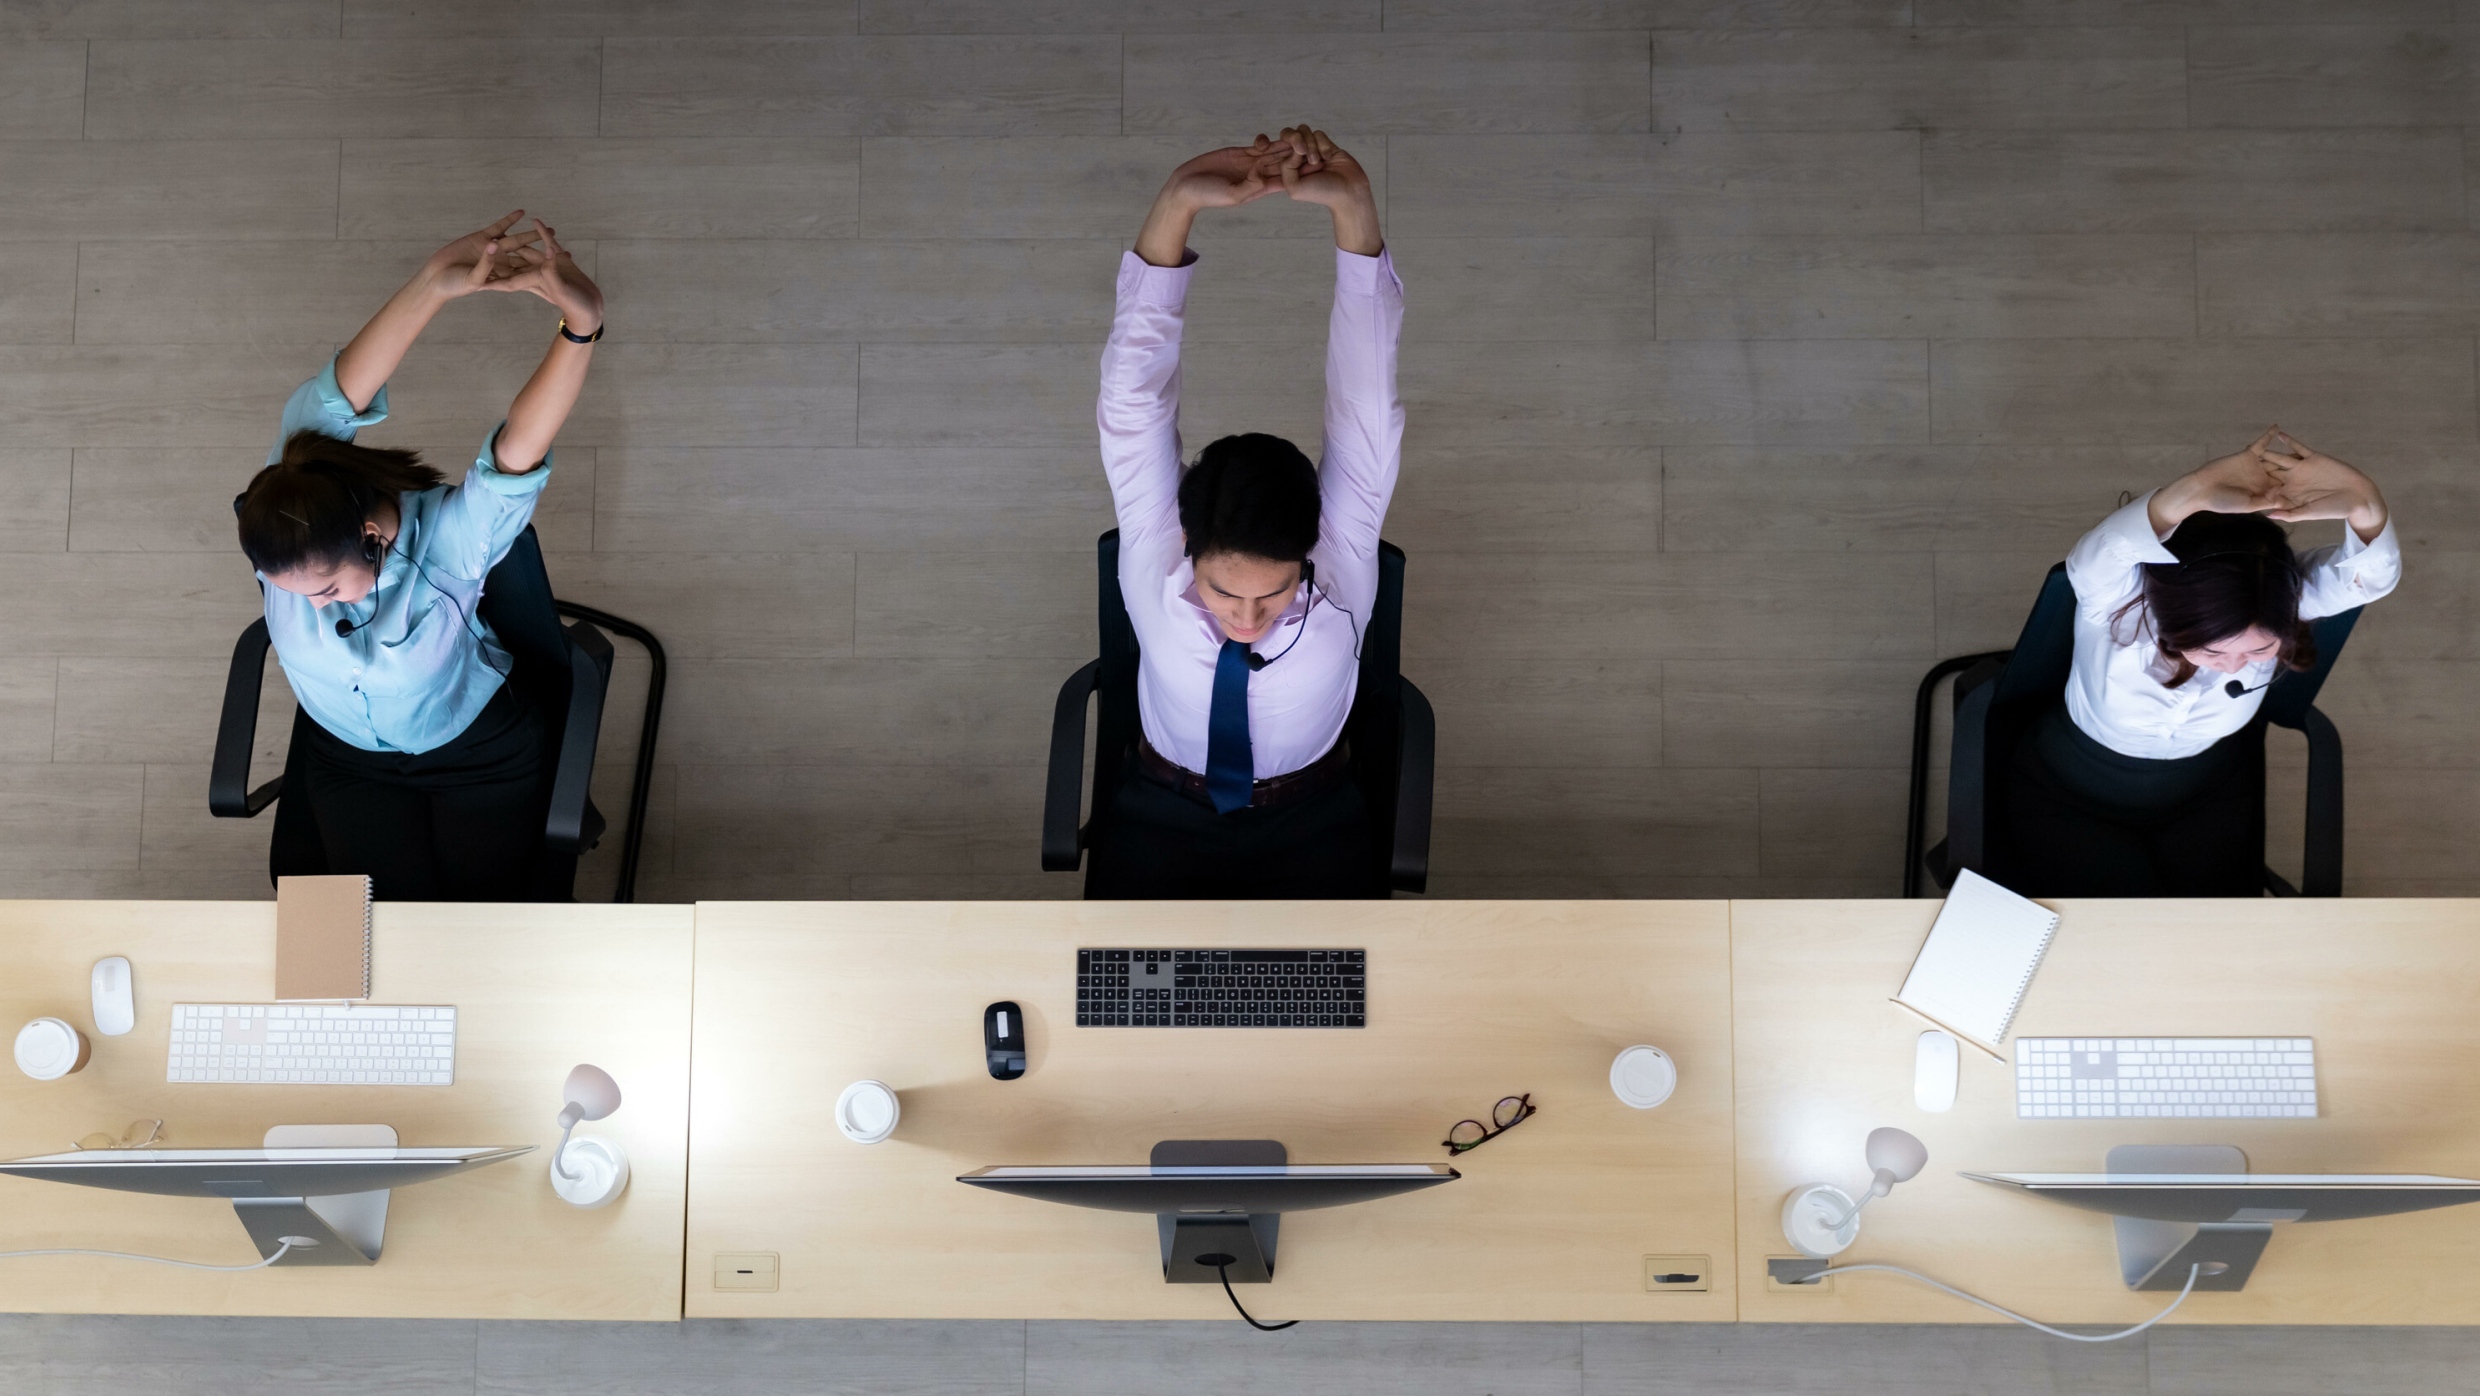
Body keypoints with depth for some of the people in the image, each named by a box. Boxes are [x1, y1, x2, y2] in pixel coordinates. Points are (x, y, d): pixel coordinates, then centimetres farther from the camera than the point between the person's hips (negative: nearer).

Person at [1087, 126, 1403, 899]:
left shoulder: (1341, 567, -24)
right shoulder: (1154, 564, -24)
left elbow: (1364, 399, -35)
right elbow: (1134, 397, -36)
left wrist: (1354, 212, -48)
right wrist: (1175, 209, -49)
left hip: (1310, 830, 0)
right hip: (1162, 821, 0)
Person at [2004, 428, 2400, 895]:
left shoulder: (2280, 599, -27)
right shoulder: (2120, 595, -34)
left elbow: (2371, 574, -47)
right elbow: (2104, 553, -59)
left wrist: (2366, 507, -69)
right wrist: (2189, 493, -75)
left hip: (2209, 802, 3)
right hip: (2068, 803, -3)